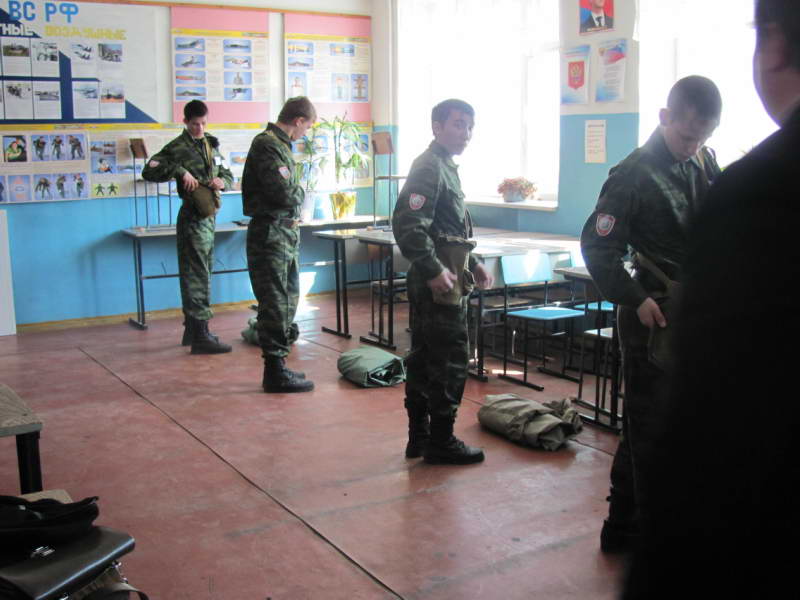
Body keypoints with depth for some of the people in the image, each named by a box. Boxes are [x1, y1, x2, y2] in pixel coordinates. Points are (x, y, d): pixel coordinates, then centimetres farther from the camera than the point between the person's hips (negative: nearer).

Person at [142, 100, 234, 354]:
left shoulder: (212, 145, 15)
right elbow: (148, 171, -14)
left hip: (208, 217, 8)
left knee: (199, 275, 14)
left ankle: (191, 331, 23)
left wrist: (222, 181, -3)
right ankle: (201, 336, -6)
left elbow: (228, 175, 20)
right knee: (197, 276, -8)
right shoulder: (178, 147, -6)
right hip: (193, 217, -8)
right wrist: (180, 171, -23)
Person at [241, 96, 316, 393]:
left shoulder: (280, 144, 16)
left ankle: (278, 366, 25)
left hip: (287, 233, 10)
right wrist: (301, 193, -3)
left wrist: (294, 193, -1)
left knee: (288, 299, 15)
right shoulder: (267, 144, -15)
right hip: (270, 233, -10)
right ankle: (275, 371, 3)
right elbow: (283, 193, -22)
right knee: (275, 303, -5)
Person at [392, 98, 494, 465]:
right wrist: (434, 270, -26)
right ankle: (441, 442, 7)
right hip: (438, 284, -10)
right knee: (450, 361, -3)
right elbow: (407, 225, -25)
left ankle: (418, 437, 23)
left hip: (434, 283, 10)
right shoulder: (430, 167, -14)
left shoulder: (445, 166, 18)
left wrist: (473, 265, 20)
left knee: (424, 359, 14)